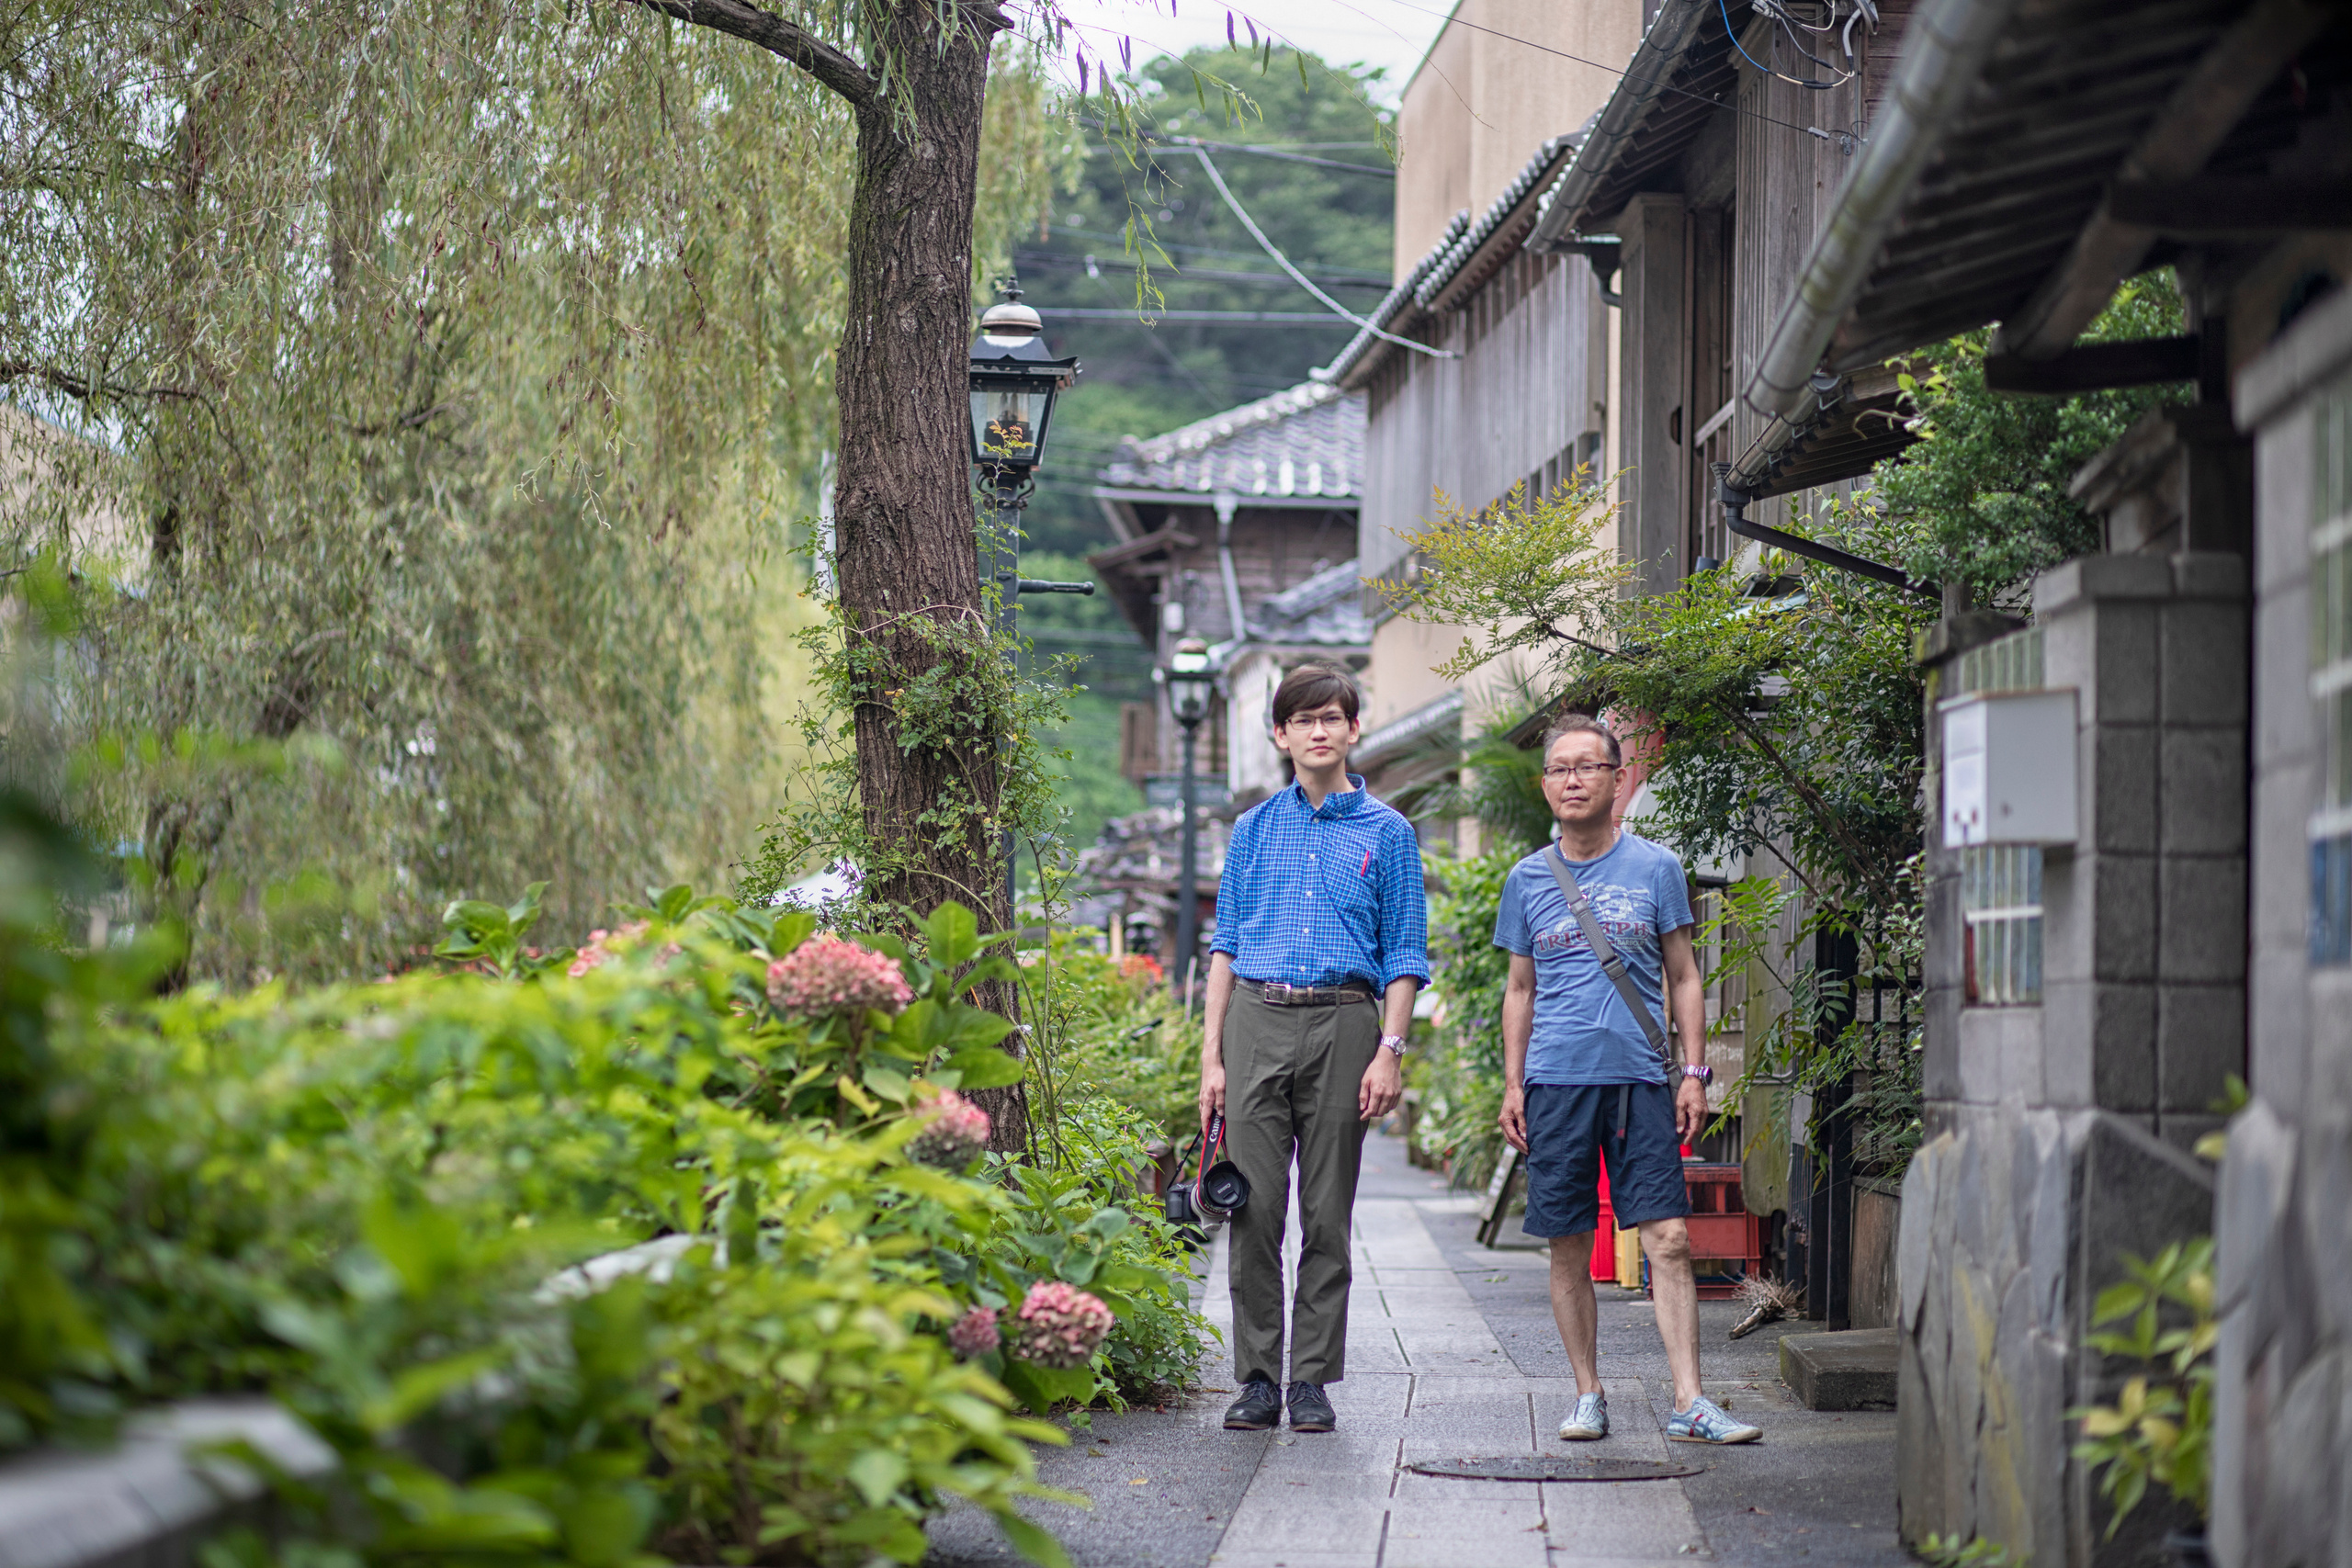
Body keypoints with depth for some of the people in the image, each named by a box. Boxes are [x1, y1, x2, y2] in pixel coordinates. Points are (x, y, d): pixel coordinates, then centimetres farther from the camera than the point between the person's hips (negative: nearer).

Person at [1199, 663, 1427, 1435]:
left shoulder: (1387, 833, 8)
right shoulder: (1253, 830, 12)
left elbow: (1405, 956, 6)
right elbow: (1226, 946, 12)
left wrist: (1390, 1052, -6)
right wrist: (1212, 1056, 5)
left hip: (1344, 1024, -1)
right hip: (1256, 1023, 1)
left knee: (1327, 1212, 1)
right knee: (1255, 1207, -2)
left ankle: (1313, 1380, 8)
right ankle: (1257, 1379, 4)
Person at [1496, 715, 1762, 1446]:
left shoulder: (1655, 869, 7)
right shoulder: (1528, 879, 10)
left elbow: (1683, 977, 10)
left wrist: (1694, 1072, 2)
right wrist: (1512, 1085, 9)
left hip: (1641, 1079, -1)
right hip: (1556, 1080, 1)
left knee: (1668, 1239, -8)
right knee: (1569, 1247, 3)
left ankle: (1688, 1404, -8)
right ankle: (1589, 1396, 14)